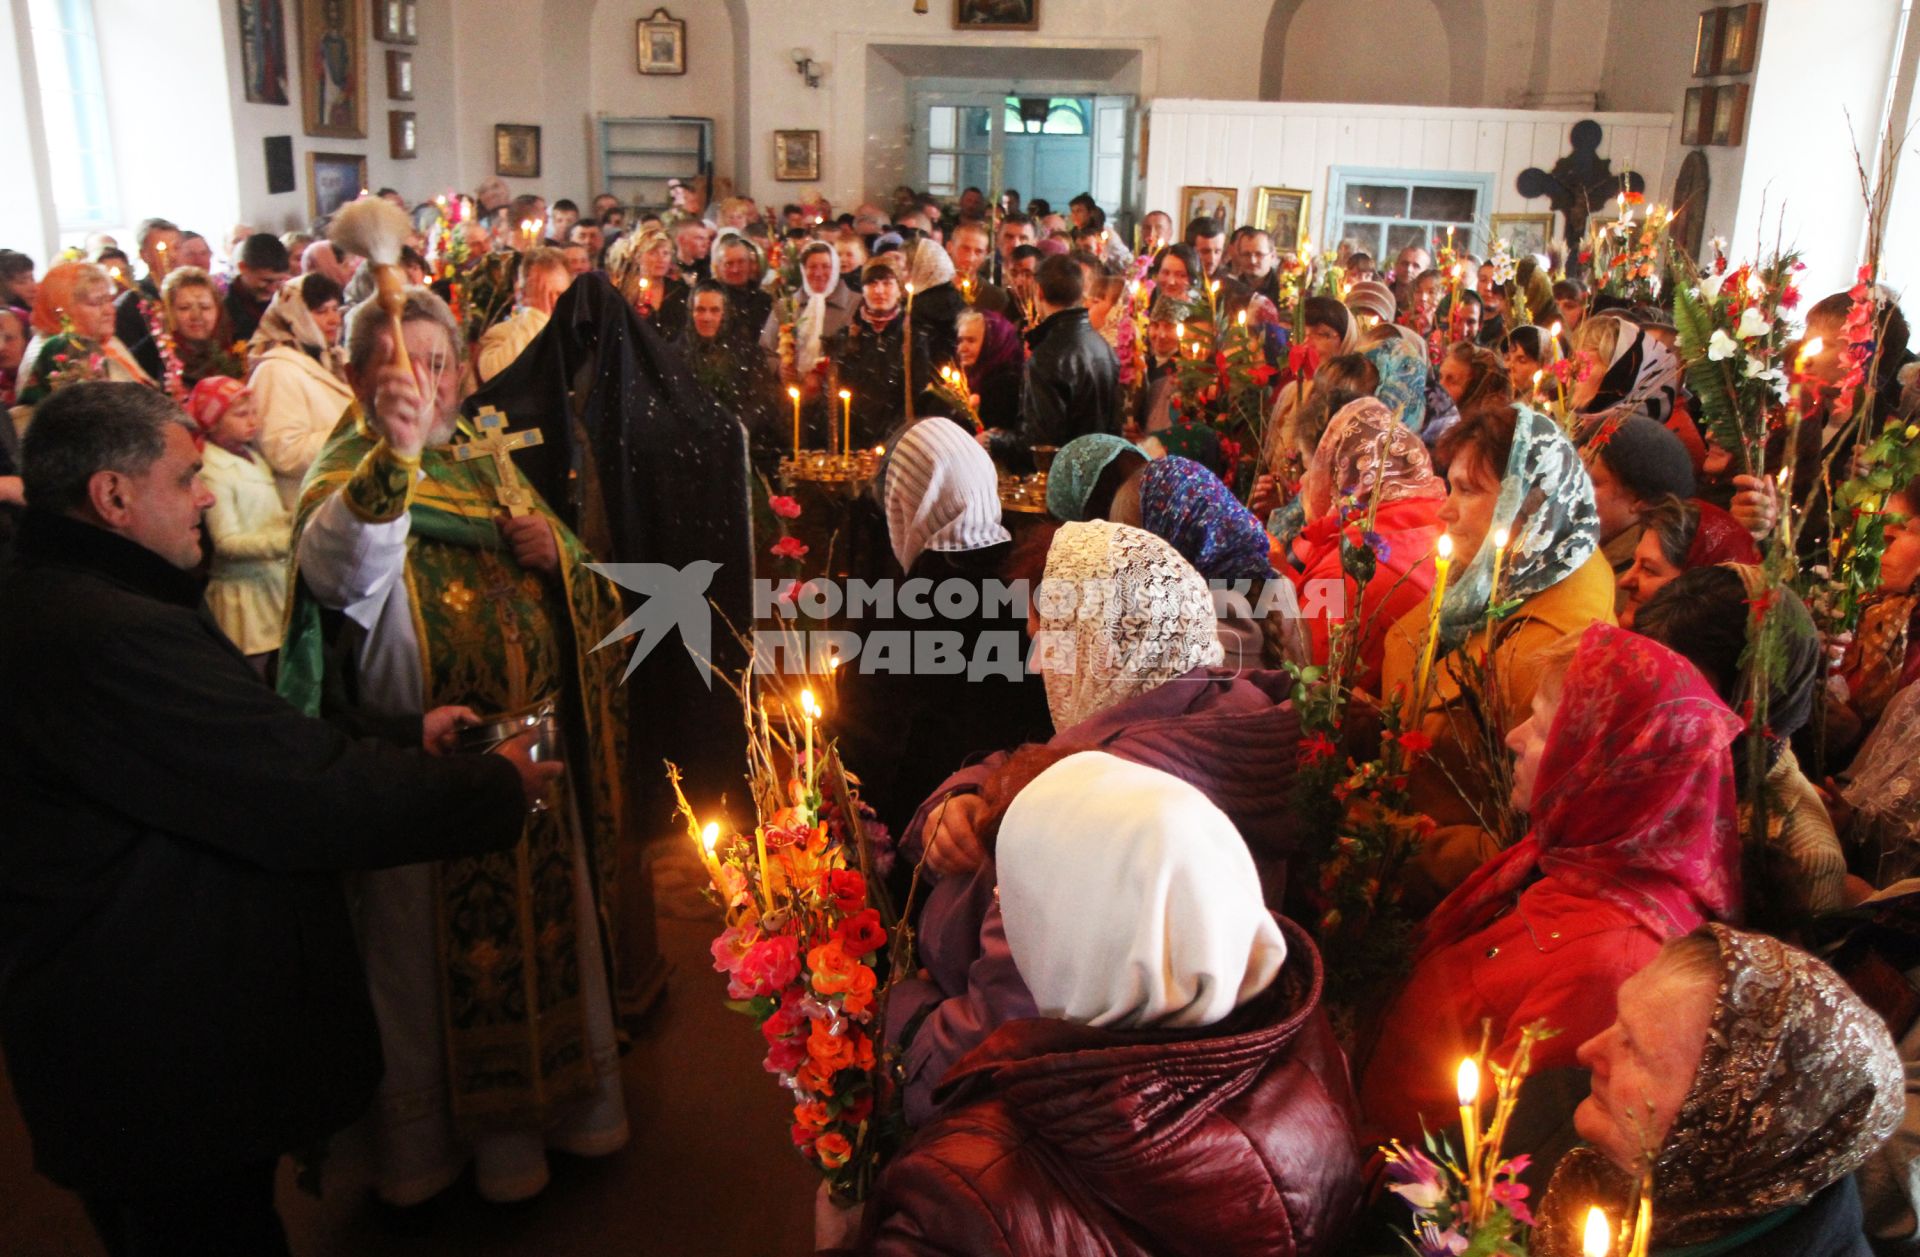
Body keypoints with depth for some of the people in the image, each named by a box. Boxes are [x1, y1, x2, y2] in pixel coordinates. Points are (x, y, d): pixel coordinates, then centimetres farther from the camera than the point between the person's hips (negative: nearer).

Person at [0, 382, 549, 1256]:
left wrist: (406, 738, 8)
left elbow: (252, 756, 9)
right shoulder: (109, 635, -29)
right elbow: (312, 796, -27)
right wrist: (499, 785, -14)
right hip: (173, 1069, -10)